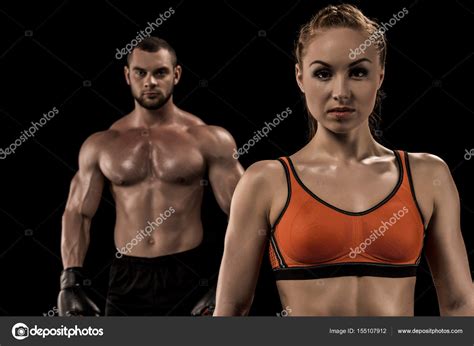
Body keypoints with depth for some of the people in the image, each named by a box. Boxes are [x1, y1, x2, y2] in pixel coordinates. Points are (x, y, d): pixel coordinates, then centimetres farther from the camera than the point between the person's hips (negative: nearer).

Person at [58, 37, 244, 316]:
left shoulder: (208, 139, -2)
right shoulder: (101, 145, 6)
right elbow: (78, 213, 8)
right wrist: (71, 282, -3)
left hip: (188, 275, -2)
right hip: (128, 276, 2)